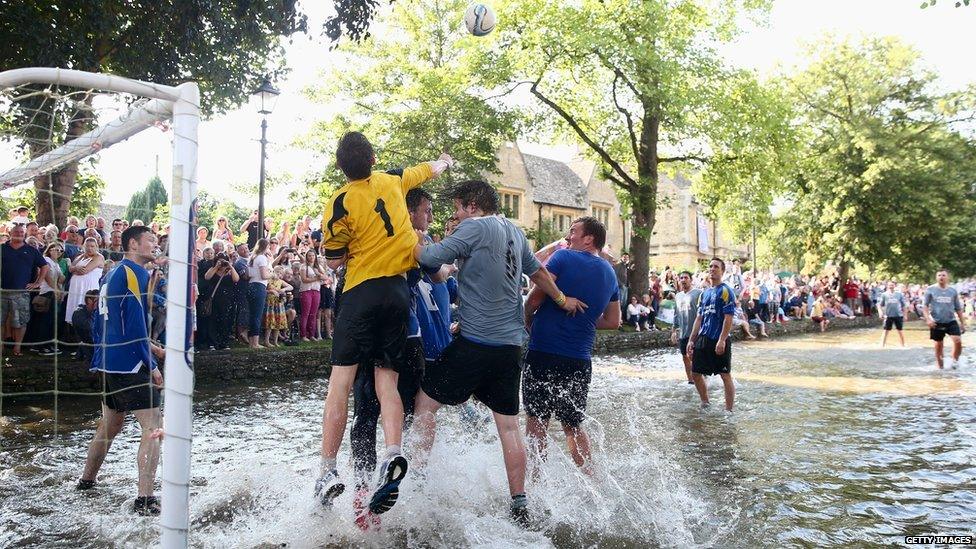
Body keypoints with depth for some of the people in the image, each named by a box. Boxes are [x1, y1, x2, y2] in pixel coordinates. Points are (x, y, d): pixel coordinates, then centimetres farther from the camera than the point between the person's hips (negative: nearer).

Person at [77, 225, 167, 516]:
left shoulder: (114, 274, 16)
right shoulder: (135, 272, -12)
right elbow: (136, 324, -18)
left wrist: (152, 348, 25)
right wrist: (152, 366, -14)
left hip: (108, 363, 10)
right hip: (130, 365, -10)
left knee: (110, 425, 24)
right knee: (153, 428, -9)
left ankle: (86, 481, 37)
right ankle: (145, 499, -12)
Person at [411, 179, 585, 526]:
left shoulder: (476, 227, -9)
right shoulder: (514, 231, 14)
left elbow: (433, 258, -16)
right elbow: (537, 271, 26)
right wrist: (562, 299, 41)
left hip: (476, 342, -7)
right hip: (511, 344, 8)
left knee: (425, 401, 7)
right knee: (509, 424, 11)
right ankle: (519, 504, 15)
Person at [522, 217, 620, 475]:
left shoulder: (563, 257, -6)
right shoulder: (610, 273, 13)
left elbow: (534, 299, -10)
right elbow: (613, 322, 18)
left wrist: (527, 321, 8)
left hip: (544, 353, -5)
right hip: (580, 361, 6)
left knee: (536, 421, 4)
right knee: (573, 425, 18)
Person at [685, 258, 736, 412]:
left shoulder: (726, 291, -7)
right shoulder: (705, 293, 15)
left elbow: (728, 318, -14)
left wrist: (722, 340, -20)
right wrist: (691, 340, 13)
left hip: (719, 341, -8)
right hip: (703, 340, 8)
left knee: (725, 375, -1)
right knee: (696, 373, 11)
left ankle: (728, 411, 5)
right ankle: (705, 404, 27)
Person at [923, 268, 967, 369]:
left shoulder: (953, 291, 6)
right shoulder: (930, 290, -1)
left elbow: (958, 308, 12)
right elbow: (925, 306, -2)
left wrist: (962, 323, 11)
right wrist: (928, 319, -15)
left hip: (951, 321, 1)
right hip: (936, 322, -1)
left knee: (958, 341, -16)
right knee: (938, 345, 5)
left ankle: (955, 360, 5)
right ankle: (940, 366, 18)